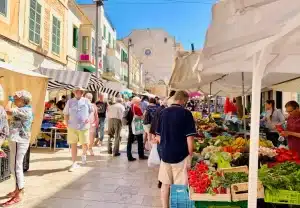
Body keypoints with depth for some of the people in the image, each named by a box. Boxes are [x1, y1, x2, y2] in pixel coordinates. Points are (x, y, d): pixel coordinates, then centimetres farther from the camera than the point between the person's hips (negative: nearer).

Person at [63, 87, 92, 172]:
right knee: (73, 144, 4)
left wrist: (89, 118, -5)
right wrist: (67, 124, 2)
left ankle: (84, 155, 35)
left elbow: (92, 111, 12)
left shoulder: (86, 101, 4)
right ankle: (74, 163, 16)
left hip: (84, 127, -1)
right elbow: (66, 114, 12)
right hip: (72, 127, 1)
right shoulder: (70, 102, 7)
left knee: (85, 144, 0)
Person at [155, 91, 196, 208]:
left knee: (165, 184, 17)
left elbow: (158, 136, 7)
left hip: (165, 154, 5)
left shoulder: (163, 112, 3)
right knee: (180, 186, 9)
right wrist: (190, 155, -3)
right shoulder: (186, 113, -11)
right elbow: (189, 138, -14)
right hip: (180, 155, -4)